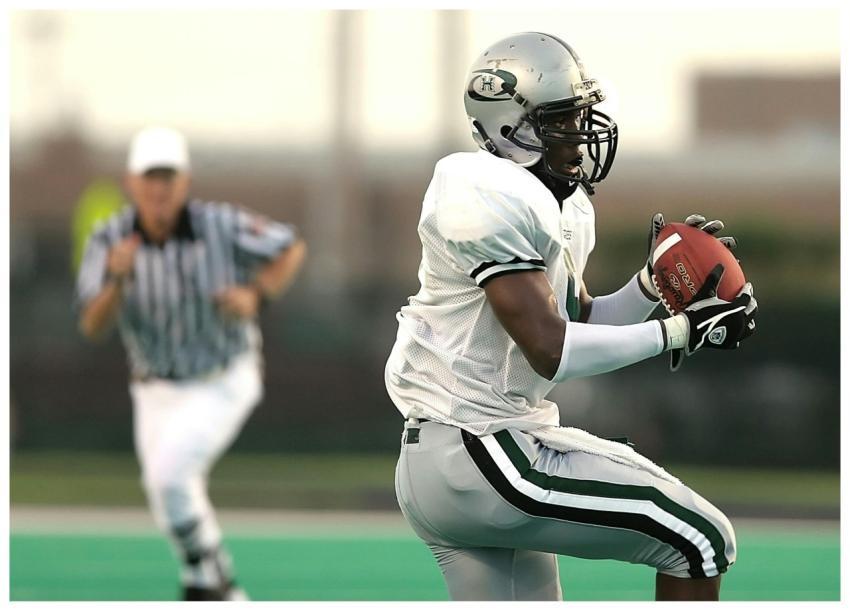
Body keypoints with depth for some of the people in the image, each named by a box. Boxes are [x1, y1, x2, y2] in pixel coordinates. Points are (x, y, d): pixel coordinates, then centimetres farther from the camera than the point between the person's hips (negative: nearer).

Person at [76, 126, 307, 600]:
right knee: (175, 506, 11)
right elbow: (93, 328, -23)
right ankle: (227, 598, 32)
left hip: (225, 384, -4)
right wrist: (117, 278, -42)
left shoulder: (220, 225, -22)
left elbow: (293, 248, -7)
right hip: (157, 392, 4)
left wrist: (256, 295, -25)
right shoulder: (111, 241, -17)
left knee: (167, 473, -22)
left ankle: (202, 575, 0)